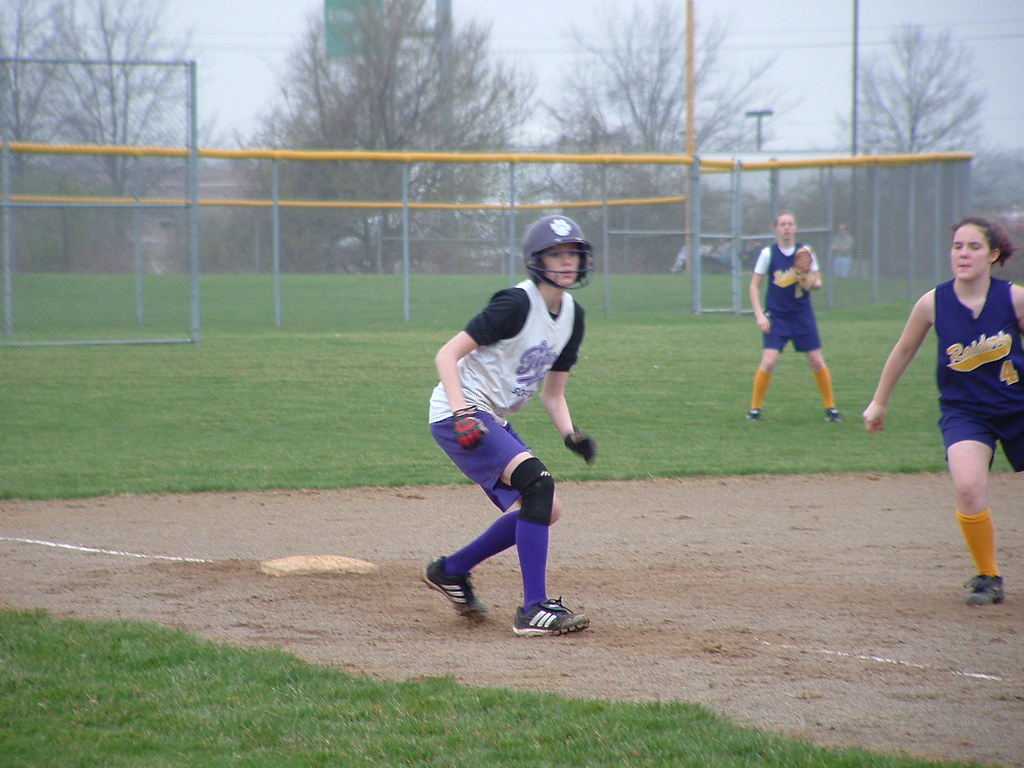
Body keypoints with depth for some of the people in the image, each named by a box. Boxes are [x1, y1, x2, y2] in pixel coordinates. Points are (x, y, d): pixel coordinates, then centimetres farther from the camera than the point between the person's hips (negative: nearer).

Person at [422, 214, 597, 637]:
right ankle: (534, 609, -23)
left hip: (494, 421, 9)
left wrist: (571, 435, -5)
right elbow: (447, 354, -21)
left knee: (544, 510, 9)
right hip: (458, 414, -9)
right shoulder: (517, 304, -19)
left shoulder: (573, 315, 7)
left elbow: (552, 393, 13)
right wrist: (462, 412, -34)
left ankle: (451, 570, 26)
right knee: (537, 483, -25)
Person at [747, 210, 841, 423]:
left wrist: (811, 282, -16)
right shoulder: (768, 253, -5)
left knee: (817, 361, 0)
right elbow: (754, 285, 0)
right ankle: (755, 408, 2)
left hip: (802, 315, 2)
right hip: (776, 315, -2)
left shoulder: (805, 252, 0)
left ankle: (830, 408, 13)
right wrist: (759, 315, -9)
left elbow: (817, 282, 8)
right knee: (768, 362, -13)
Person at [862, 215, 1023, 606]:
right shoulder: (933, 303, -10)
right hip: (963, 409, -1)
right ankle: (987, 576, -5)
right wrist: (879, 402, 13)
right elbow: (903, 352, 6)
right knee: (967, 486, -24)